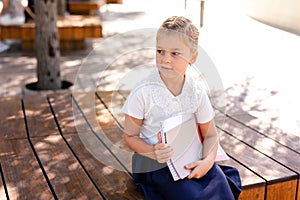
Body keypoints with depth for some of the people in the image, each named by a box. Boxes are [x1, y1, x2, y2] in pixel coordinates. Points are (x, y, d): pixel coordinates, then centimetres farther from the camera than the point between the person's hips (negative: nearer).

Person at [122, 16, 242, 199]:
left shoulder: (197, 92, -5)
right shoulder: (143, 93, -16)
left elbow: (210, 134, 5)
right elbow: (130, 136, -6)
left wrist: (208, 160, -15)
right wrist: (153, 152, -24)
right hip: (156, 164, -3)